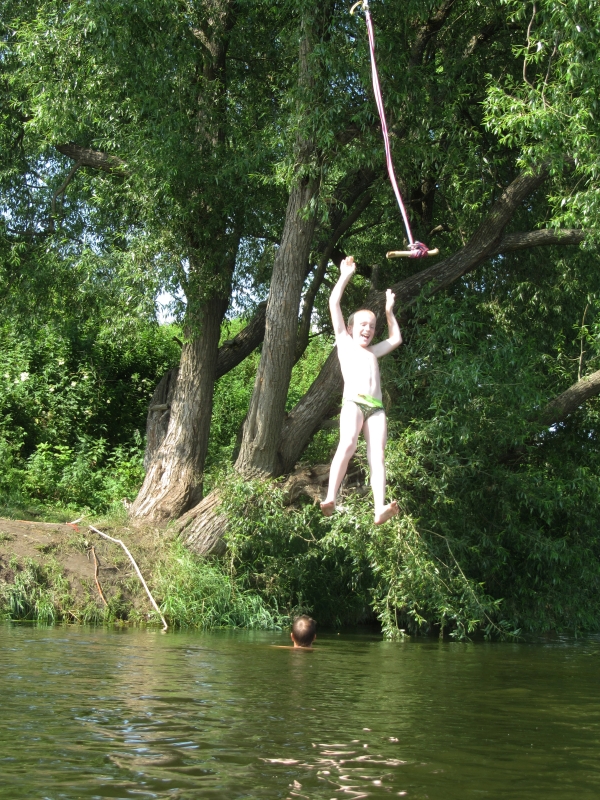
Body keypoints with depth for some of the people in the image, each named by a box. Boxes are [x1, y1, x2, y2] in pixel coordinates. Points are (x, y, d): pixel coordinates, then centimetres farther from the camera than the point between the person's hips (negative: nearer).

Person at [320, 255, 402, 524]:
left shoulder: (372, 352, 33)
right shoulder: (345, 343, 21)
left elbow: (395, 339, 48)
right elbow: (334, 304, 18)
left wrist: (389, 311, 46)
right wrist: (345, 275, 23)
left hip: (376, 408, 4)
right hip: (353, 403, -4)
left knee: (377, 455, -16)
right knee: (348, 444, -30)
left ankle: (380, 509, -32)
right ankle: (330, 499, -39)